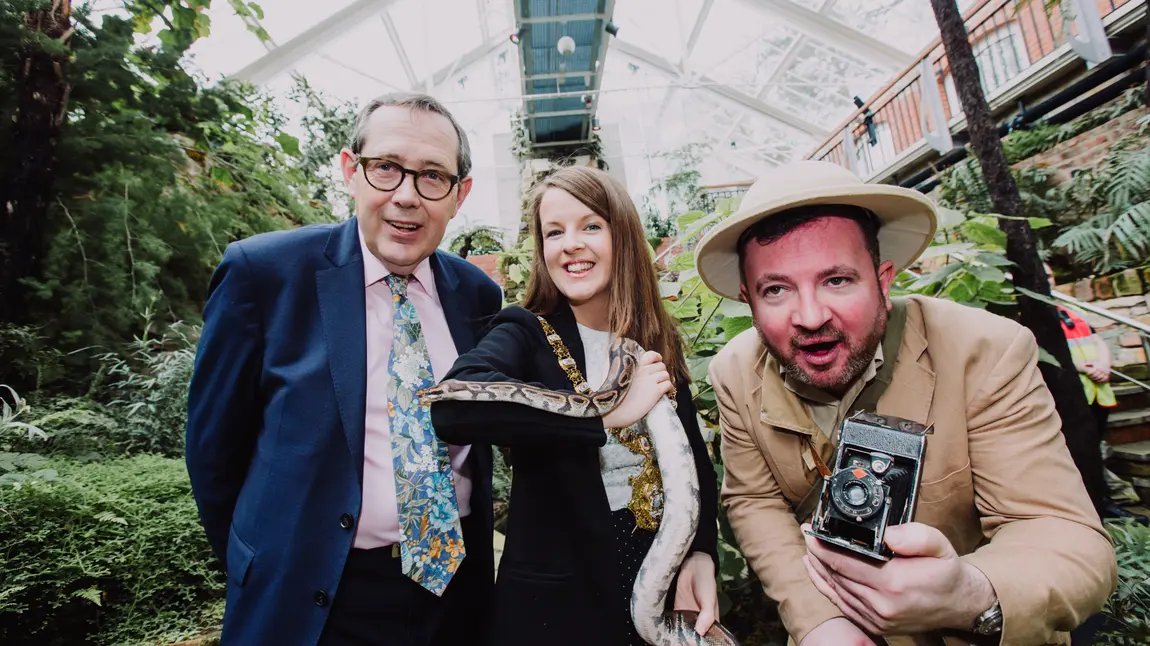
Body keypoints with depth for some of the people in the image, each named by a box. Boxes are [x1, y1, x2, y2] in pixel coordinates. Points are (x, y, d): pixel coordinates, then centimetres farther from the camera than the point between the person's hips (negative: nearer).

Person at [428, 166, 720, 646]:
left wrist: (702, 552, -10)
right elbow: (453, 406, -33)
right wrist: (606, 410, -31)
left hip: (664, 583, 4)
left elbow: (694, 459, 4)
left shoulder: (658, 343, 1)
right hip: (555, 598, -3)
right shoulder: (526, 333, -12)